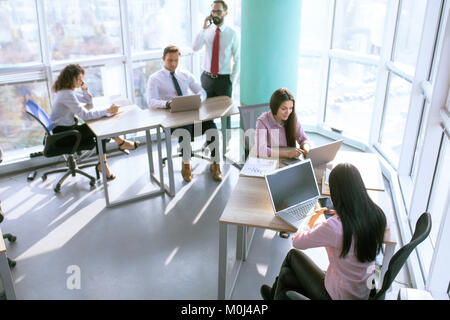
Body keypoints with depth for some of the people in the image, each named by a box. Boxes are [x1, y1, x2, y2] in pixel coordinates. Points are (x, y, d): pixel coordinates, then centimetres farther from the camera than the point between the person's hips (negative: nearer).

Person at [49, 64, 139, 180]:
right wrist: (107, 111, -26)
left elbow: (89, 101, 21)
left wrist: (84, 89, 3)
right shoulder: (67, 94, -20)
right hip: (62, 133, -10)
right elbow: (85, 115, -27)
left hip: (66, 128, 10)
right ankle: (121, 143, 1)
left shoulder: (67, 92, 12)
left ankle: (102, 164, -9)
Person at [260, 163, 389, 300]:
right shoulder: (377, 214, -14)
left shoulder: (334, 227, -33)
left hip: (338, 295, -6)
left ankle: (274, 293, 41)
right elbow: (386, 226, 14)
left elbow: (297, 242, -15)